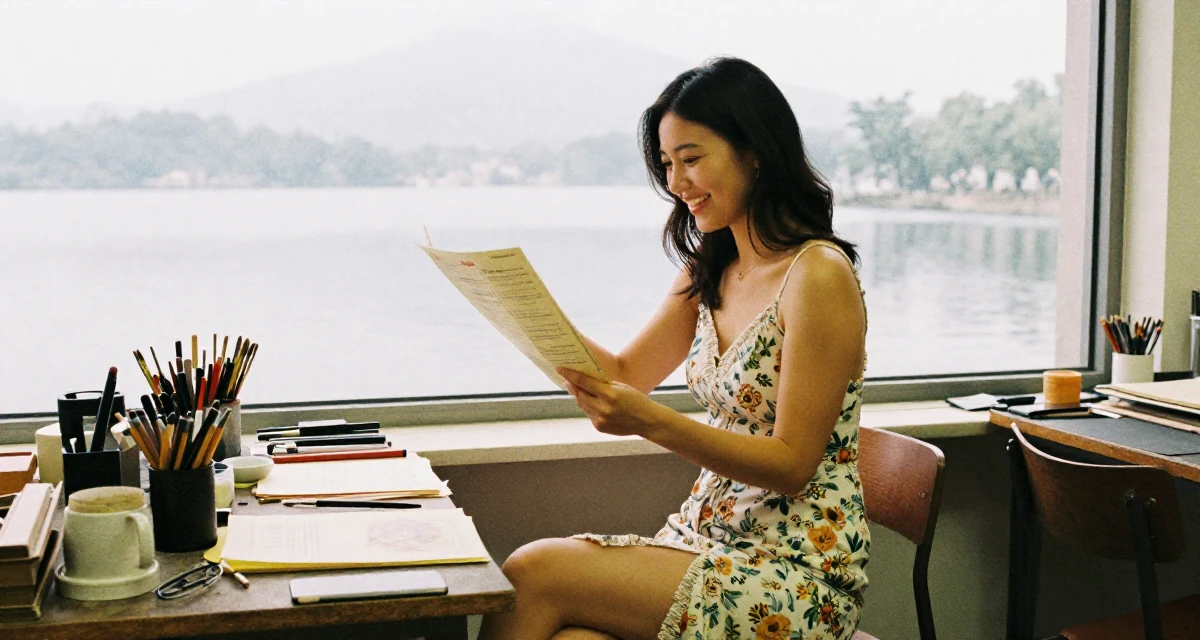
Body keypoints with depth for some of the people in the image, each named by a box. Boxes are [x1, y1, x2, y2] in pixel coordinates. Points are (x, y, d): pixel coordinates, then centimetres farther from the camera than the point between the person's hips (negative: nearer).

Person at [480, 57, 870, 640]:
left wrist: (651, 422, -27)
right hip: (712, 536, 6)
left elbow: (792, 465, -15)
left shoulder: (818, 274, -14)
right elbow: (627, 373, 15)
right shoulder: (709, 271, 11)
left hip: (798, 572, -6)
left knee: (534, 572, -21)